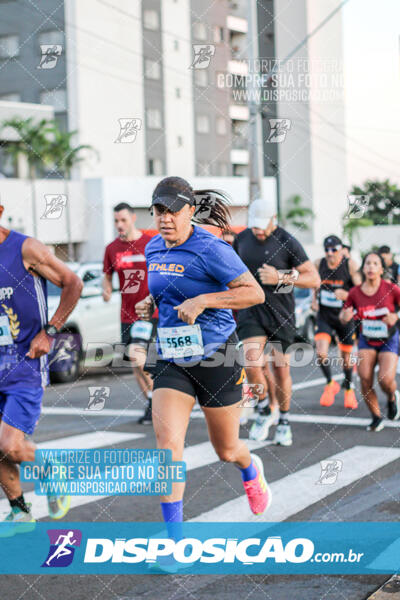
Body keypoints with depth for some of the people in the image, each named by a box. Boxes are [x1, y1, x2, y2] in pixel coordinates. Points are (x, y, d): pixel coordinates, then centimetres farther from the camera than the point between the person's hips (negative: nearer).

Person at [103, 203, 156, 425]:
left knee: (136, 354, -21)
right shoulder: (112, 248, 7)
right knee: (136, 363, 8)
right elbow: (107, 275, 18)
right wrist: (107, 289, -3)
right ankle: (153, 406, 21)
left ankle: (154, 397, -4)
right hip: (127, 313, 5)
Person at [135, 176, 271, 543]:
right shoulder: (153, 249, 5)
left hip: (216, 356, -4)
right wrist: (150, 303, 4)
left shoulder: (210, 249, -16)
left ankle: (252, 472, 51)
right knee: (167, 440, -15)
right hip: (172, 359, 5)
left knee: (226, 450, 12)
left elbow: (255, 293, -17)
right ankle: (175, 536, -9)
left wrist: (203, 300, -25)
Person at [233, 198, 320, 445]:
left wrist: (281, 278, -21)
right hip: (251, 313, 2)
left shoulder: (288, 243, -10)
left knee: (282, 370, 6)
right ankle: (265, 412, 8)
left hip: (281, 315, -2)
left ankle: (284, 421, 26)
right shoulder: (242, 239, 4)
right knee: (252, 364, -16)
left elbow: (314, 278, -11)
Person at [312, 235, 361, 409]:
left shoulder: (350, 265, -13)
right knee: (321, 353, -17)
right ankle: (330, 384, 10)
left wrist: (346, 295, -34)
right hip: (324, 316, 1)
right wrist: (314, 300, 2)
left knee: (346, 358, 9)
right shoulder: (319, 264, -4)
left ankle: (348, 388, 37)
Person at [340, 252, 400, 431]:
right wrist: (345, 316, -17)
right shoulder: (355, 292, -6)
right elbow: (343, 316, 6)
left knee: (385, 380, -18)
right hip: (366, 341, 2)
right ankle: (376, 417, 11)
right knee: (365, 379, -12)